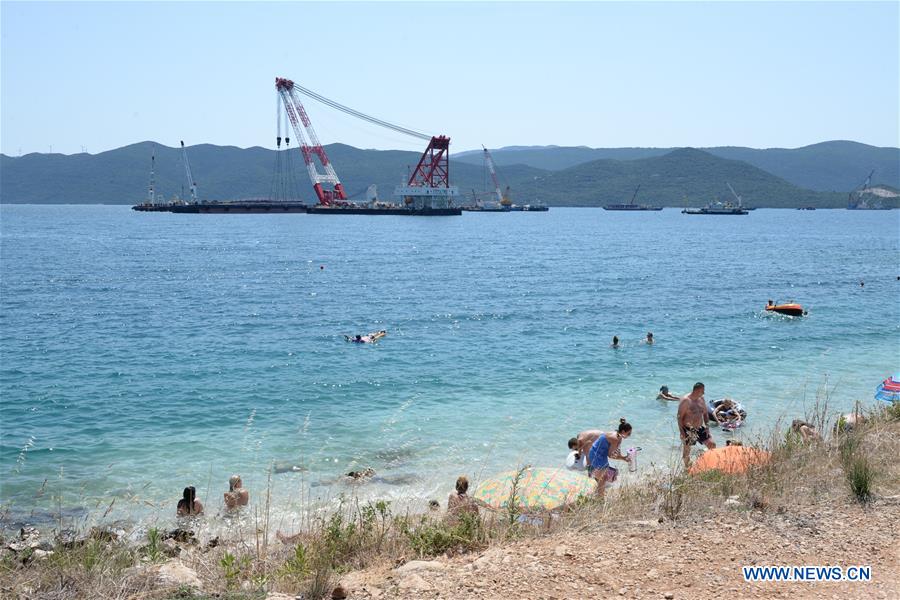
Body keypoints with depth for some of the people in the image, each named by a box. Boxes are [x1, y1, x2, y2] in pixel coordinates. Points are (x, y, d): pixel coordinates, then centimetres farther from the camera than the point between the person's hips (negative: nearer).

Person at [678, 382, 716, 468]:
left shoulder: (702, 399, 5)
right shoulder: (685, 401, -16)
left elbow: (705, 414, 14)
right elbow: (679, 417, -15)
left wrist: (707, 426, 2)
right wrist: (682, 432, -19)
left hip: (700, 429, 6)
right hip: (688, 430, -6)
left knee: (712, 444, -3)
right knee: (686, 451, 6)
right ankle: (687, 468, 23)